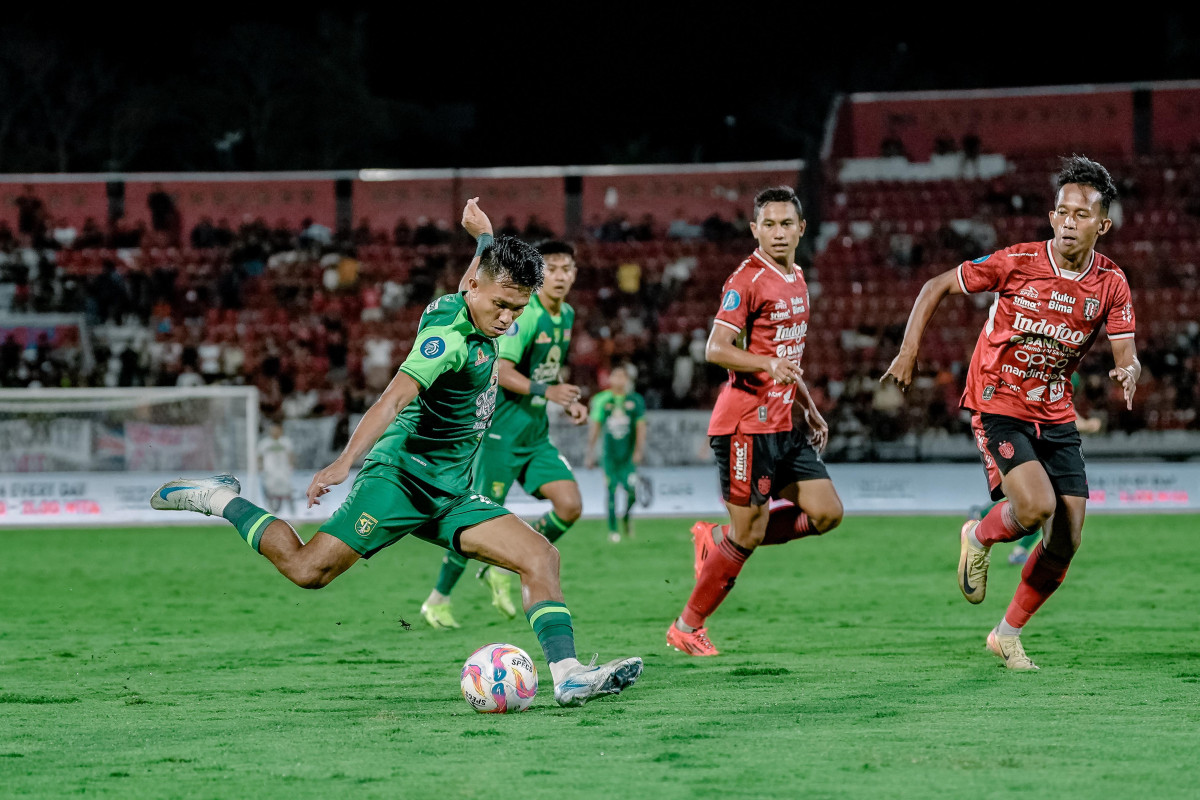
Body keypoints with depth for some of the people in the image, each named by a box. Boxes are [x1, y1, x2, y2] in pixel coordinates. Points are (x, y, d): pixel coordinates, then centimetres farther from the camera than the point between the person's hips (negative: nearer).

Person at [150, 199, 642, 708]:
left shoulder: (474, 313, 9)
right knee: (308, 569, -17)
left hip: (452, 493, 8)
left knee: (540, 557, -8)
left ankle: (568, 676, -14)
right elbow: (395, 397, -33)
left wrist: (484, 237, 38)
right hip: (403, 475, -8)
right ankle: (222, 501, 5)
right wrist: (345, 463, -44)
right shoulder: (447, 336, -18)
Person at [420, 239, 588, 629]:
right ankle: (438, 600, 10)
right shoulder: (524, 314, -17)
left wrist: (569, 402, 9)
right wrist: (545, 391, -29)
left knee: (570, 506, -5)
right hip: (503, 429, -8)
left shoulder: (567, 315, 10)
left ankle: (503, 570, 12)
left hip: (536, 433, 8)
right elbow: (501, 371, -25)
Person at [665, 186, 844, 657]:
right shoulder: (747, 279, -12)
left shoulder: (796, 280, 15)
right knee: (748, 534, -6)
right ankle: (686, 628, 9)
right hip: (747, 423, -8)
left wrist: (808, 408, 25)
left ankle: (716, 540, 15)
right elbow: (715, 349, -22)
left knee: (827, 513, 1)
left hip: (785, 424, 8)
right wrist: (769, 364, -36)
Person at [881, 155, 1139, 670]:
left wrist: (1127, 372, -31)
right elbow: (936, 287, -4)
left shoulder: (1111, 284, -5)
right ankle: (979, 537, 10)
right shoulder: (1016, 262, -15)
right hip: (998, 405, -4)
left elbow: (1126, 355, -6)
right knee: (1036, 507, -26)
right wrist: (908, 351, -12)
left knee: (1066, 542, -1)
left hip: (1056, 415, 4)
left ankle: (1008, 635, 20)